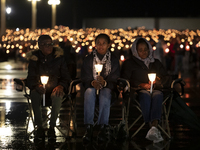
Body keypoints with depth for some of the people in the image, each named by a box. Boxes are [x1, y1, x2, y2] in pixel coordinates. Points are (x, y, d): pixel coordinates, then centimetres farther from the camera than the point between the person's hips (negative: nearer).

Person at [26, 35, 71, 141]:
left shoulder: (59, 57, 2)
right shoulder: (34, 58, 3)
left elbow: (66, 77, 3)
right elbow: (30, 79, 0)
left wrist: (61, 86, -19)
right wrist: (37, 86, -23)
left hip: (55, 89, 0)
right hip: (40, 89, 1)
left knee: (57, 96, -37)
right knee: (34, 94, -35)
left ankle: (52, 127, -24)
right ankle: (39, 127, -27)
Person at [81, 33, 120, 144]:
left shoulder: (114, 60, 8)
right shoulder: (88, 59, 9)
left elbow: (115, 79, 0)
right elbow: (84, 78, 4)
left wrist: (104, 82, -23)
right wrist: (92, 83, -20)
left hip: (107, 87, -1)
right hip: (92, 86, 1)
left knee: (105, 93, -38)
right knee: (89, 92, -36)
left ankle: (103, 127, -46)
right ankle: (89, 128, -45)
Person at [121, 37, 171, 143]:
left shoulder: (156, 63, 28)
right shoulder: (129, 63, 20)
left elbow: (166, 78, 21)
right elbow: (125, 80, 7)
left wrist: (159, 84, -3)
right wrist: (141, 85, -5)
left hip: (155, 90, 2)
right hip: (138, 91, -2)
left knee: (158, 95, -38)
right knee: (145, 95, -40)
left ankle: (153, 127, -58)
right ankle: (153, 128, -53)